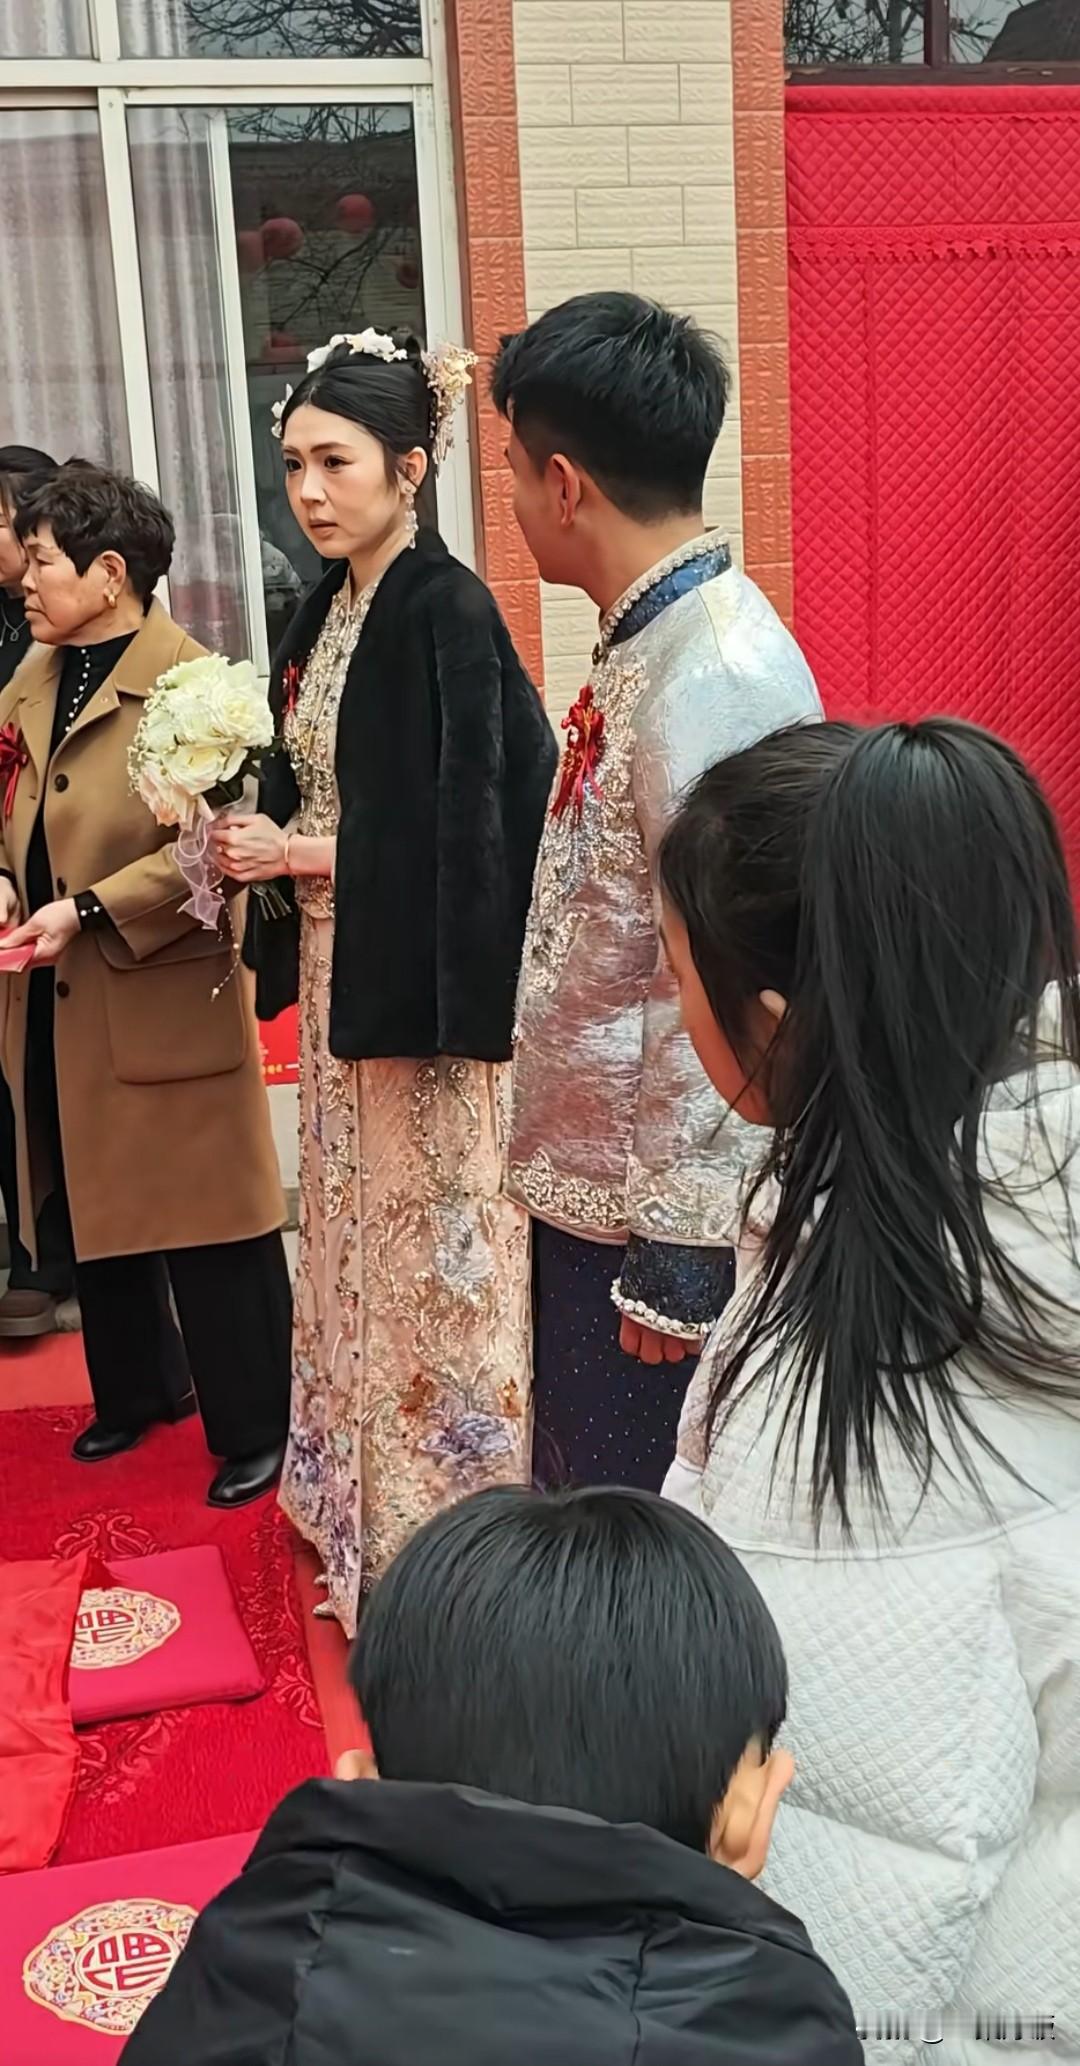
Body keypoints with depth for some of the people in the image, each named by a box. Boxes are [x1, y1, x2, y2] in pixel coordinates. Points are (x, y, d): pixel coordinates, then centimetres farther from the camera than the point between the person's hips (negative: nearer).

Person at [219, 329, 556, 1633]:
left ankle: (446, 1521, 20)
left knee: (429, 1246, 3)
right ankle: (369, 1499, 32)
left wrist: (297, 859, -16)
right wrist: (257, 838, -3)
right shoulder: (328, 609, 10)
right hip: (340, 974, 9)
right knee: (357, 1237, 16)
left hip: (419, 984, -9)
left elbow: (465, 831, -20)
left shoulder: (445, 612, -16)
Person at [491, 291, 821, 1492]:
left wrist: (675, 1254, -20)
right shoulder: (653, 644, 6)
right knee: (585, 1512, 24)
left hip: (656, 1216, -9)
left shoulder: (713, 677, -23)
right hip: (587, 1186, 9)